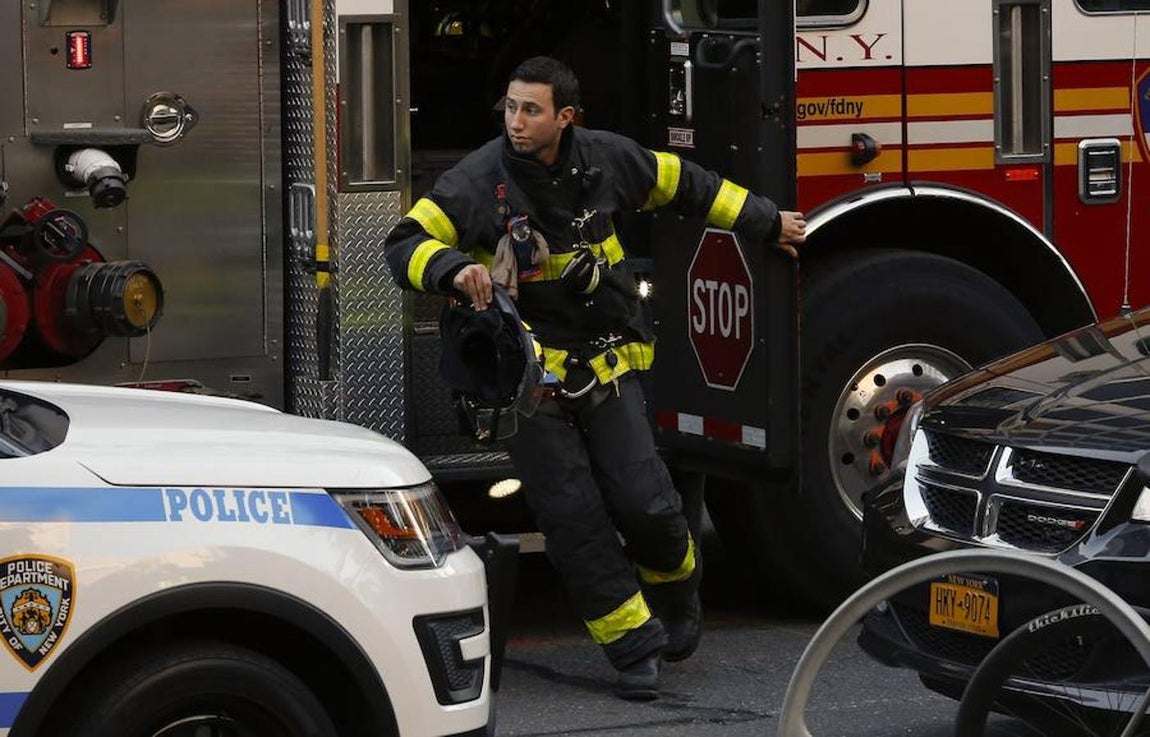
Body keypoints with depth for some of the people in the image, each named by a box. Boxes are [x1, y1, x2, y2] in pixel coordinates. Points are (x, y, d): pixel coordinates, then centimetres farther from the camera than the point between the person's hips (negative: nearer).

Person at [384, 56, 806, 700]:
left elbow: (685, 185, 15)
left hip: (607, 363, 2)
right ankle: (635, 643, 6)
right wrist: (454, 269, -38)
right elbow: (407, 244, -16)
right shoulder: (479, 181, -12)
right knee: (574, 518, -5)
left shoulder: (607, 160, -2)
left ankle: (677, 590, 25)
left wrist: (764, 222, 25)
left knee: (643, 501, -7)